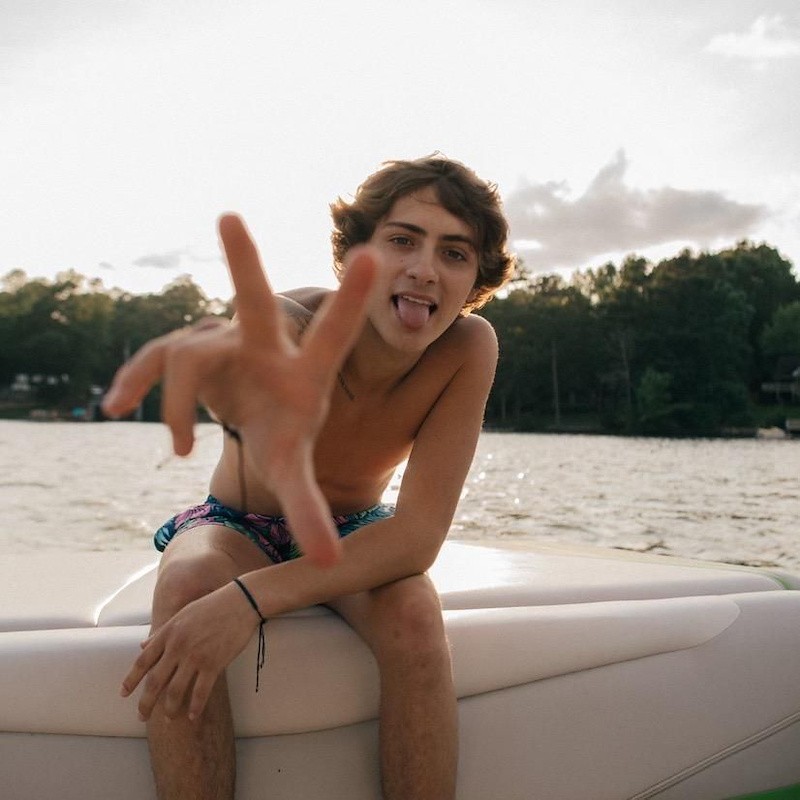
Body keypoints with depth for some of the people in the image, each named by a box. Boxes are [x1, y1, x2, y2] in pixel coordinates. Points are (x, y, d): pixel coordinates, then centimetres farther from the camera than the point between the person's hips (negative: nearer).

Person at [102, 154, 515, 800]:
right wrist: (259, 419, -84)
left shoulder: (469, 347, -23)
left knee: (413, 612, -31)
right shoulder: (293, 324, -29)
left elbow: (419, 534, -28)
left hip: (356, 537, 1)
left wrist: (252, 598, -40)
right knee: (187, 589, -34)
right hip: (236, 525, -1)